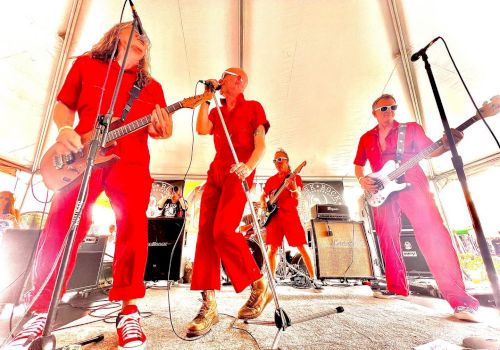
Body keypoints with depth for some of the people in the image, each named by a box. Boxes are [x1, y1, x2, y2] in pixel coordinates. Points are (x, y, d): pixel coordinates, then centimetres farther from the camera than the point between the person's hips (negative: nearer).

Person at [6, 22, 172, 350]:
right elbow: (64, 106, 17)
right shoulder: (86, 64, 20)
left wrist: (162, 130, -9)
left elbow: (158, 128, 15)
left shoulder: (152, 86, 21)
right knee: (61, 228, -5)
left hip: (131, 162, 1)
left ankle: (129, 311, -2)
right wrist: (65, 130, -4)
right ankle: (41, 312, 12)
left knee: (133, 228, -12)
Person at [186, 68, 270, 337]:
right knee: (206, 232, -7)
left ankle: (259, 287, -1)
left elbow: (261, 144, -1)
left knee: (223, 231, -21)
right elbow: (202, 130, 6)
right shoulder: (217, 112, 27)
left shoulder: (253, 107, 12)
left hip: (239, 172, -6)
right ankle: (209, 305, -2)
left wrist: (249, 166, -21)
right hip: (216, 172, 6)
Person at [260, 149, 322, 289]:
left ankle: (314, 279, 10)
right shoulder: (271, 180, 16)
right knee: (272, 249, 2)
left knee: (302, 247, -4)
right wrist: (263, 203, 0)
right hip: (273, 216, 3)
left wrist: (293, 188, -32)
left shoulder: (295, 177, 5)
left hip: (290, 215, -3)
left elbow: (297, 196, -10)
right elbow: (263, 196, 22)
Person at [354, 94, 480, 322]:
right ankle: (397, 287, 18)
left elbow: (429, 151, 8)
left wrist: (446, 144, -13)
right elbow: (358, 164, 20)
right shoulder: (366, 138, 17)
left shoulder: (411, 128, 10)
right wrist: (362, 180, 1)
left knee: (432, 232, -18)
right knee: (387, 241, 5)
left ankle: (459, 299, -13)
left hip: (411, 184, -3)